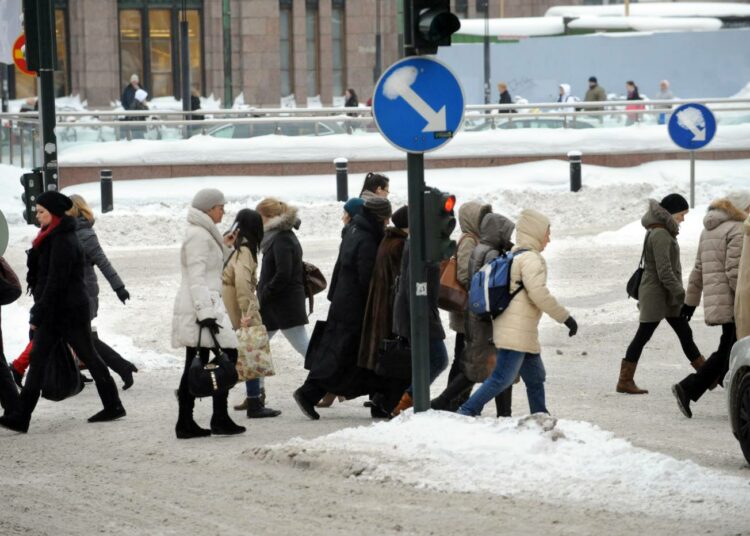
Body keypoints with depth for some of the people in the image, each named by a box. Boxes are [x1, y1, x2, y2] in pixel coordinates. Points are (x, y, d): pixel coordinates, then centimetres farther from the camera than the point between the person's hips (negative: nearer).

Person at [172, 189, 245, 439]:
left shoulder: (203, 233, 21)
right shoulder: (199, 236, -11)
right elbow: (196, 278, -17)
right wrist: (206, 313, -22)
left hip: (200, 307, 10)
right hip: (201, 307, -10)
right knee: (227, 355, -9)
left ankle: (185, 423, 7)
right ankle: (220, 418, -8)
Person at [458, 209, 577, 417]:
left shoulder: (512, 256, 19)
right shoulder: (531, 258, -10)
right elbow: (538, 293, -21)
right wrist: (565, 317, -15)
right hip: (517, 332, -10)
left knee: (535, 378, 15)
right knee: (502, 378, -13)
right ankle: (467, 412, -16)